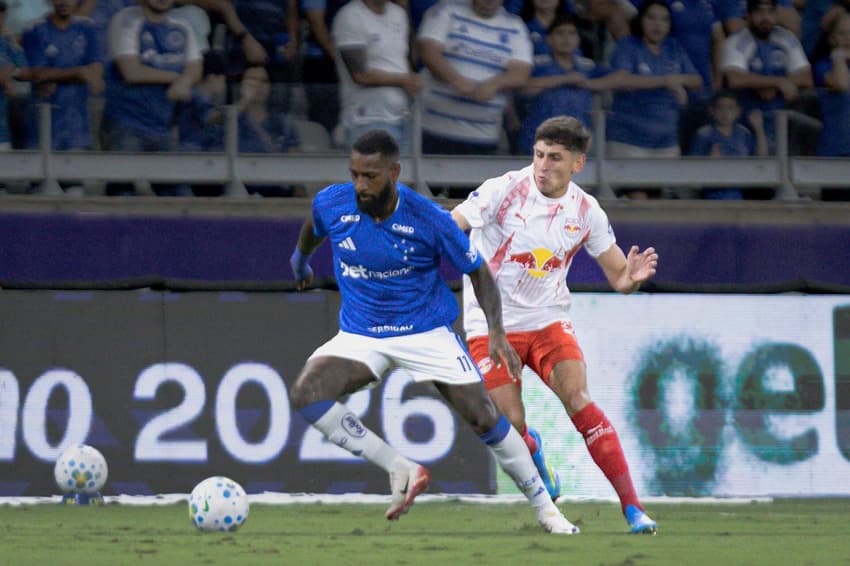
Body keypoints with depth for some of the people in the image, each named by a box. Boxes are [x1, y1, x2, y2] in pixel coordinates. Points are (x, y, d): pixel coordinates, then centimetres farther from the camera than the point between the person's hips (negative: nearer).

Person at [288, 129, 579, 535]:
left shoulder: (428, 219, -19)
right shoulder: (331, 204, -13)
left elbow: (477, 271, -6)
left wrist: (496, 332, -18)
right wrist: (300, 260, 34)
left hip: (426, 332, -2)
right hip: (360, 337, 2)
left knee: (484, 418, -7)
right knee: (305, 394, -26)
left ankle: (544, 508, 13)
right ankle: (401, 470, -19)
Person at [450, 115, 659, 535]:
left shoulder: (586, 212, -3)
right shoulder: (504, 190, -13)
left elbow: (618, 277, 3)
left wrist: (632, 277, -21)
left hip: (548, 320, 2)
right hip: (491, 323, -2)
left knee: (578, 400, -20)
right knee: (511, 429, -10)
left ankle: (632, 507, -19)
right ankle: (534, 454, 30)